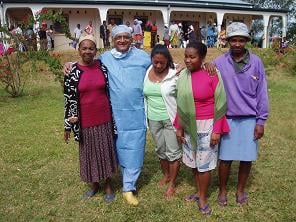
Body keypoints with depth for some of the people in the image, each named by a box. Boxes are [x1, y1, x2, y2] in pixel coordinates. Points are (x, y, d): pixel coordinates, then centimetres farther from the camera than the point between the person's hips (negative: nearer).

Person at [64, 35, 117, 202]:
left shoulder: (103, 67, -3)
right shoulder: (72, 71, -6)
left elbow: (109, 92, 5)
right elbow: (69, 99, -3)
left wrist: (114, 117, 6)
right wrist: (68, 126, -1)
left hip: (104, 118, 1)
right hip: (85, 121, 0)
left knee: (106, 151, 11)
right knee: (89, 153, 13)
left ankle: (109, 185, 30)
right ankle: (95, 184, 36)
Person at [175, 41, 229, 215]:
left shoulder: (212, 75, -14)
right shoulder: (183, 75, 1)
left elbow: (219, 104, -11)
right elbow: (180, 104, 6)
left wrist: (217, 130, -13)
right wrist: (179, 127, 7)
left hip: (207, 126, -5)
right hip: (189, 126, 5)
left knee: (204, 163, 5)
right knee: (193, 161, 15)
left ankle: (203, 197, 24)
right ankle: (199, 191, 35)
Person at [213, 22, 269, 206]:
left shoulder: (256, 62, -2)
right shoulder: (219, 63, -4)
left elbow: (262, 93, 0)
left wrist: (261, 121, -1)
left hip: (250, 119, 1)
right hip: (227, 118, -1)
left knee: (247, 158, 10)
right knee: (226, 158, 6)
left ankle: (241, 190, 32)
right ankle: (223, 190, 28)